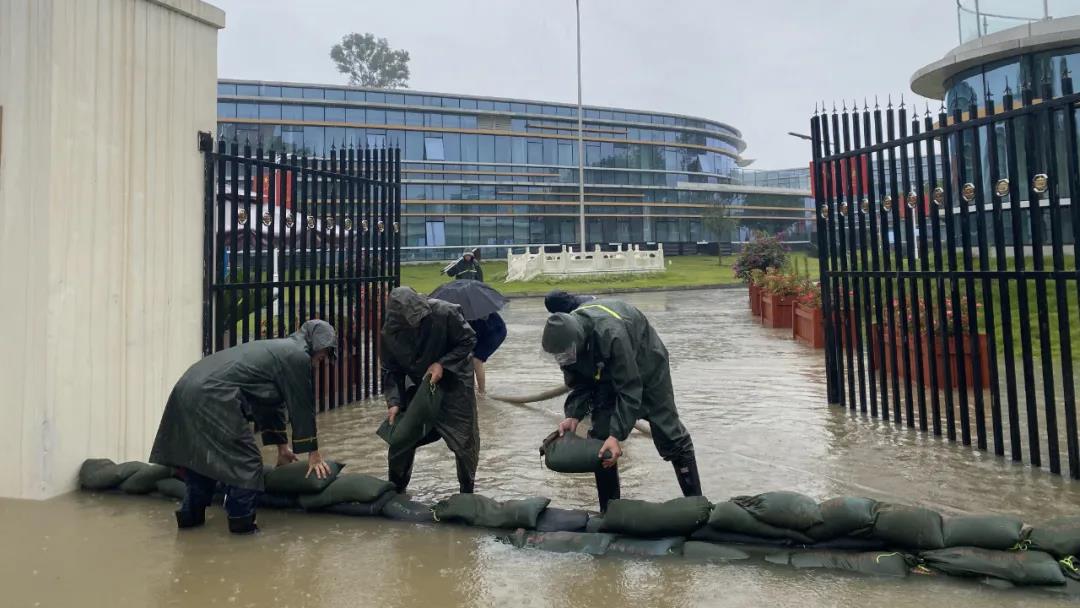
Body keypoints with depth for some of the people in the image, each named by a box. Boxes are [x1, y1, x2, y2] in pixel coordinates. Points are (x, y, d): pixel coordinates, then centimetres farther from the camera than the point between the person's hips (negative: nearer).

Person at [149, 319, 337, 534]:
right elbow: (302, 407, 1)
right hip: (213, 398, -10)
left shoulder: (278, 349, 26)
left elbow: (273, 403, 33)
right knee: (245, 460, 0)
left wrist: (281, 446, 39)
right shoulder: (297, 356, -2)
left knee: (202, 456, 23)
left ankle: (190, 514, 32)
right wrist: (314, 454, 10)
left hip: (187, 389, 10)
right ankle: (241, 521, 7)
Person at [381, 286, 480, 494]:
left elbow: (469, 340, -15)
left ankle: (467, 493, 26)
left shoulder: (445, 314, -29)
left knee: (464, 441, 3)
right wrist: (393, 401, -21)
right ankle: (396, 489, 28)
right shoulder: (390, 330, -19)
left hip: (453, 386, -2)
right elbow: (390, 371, -8)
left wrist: (442, 364, -26)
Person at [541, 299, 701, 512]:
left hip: (646, 368, -5)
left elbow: (629, 390, -38)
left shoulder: (611, 333, -43)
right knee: (600, 437, -2)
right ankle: (608, 511, 11)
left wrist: (617, 435, -42)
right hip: (608, 373, 6)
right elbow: (579, 384, -10)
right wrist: (573, 415, -25)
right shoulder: (566, 337, -22)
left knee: (669, 435, -1)